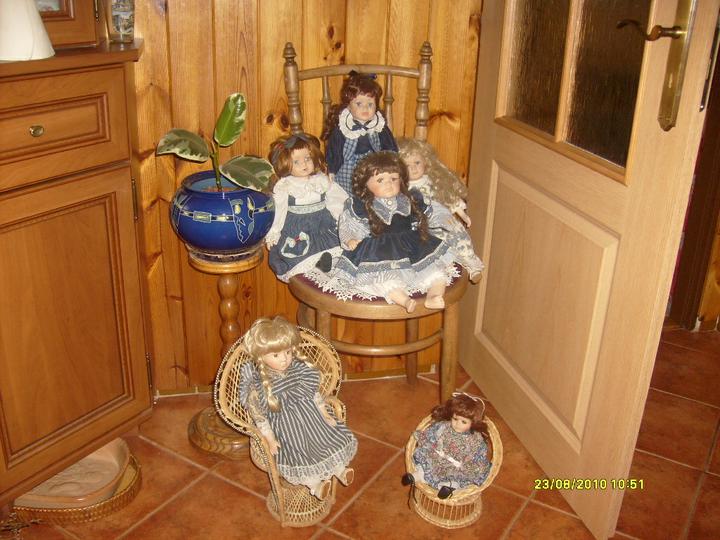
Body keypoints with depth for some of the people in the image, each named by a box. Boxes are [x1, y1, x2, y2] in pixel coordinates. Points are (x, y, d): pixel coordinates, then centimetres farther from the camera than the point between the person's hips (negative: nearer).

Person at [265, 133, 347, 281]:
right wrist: (272, 234, -11)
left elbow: (337, 202, 9)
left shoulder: (322, 181, 5)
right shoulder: (283, 187, -4)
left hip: (321, 224, 3)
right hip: (296, 228, -3)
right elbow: (277, 211, -7)